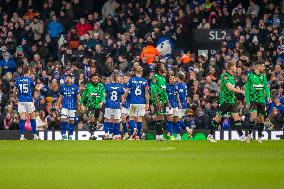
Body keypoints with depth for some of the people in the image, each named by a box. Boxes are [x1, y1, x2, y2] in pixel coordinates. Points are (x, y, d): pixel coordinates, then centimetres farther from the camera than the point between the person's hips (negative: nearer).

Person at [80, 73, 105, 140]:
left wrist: (102, 102, -24)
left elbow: (103, 95, -6)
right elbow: (84, 95, 11)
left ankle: (92, 134, 26)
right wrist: (82, 104, 11)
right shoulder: (88, 86, 3)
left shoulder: (101, 86, 2)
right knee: (91, 117, -23)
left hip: (98, 105, 2)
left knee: (95, 120, 11)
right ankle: (92, 134, -26)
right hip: (90, 104, -2)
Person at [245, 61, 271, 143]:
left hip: (261, 101, 4)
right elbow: (247, 89, -2)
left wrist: (268, 96, -9)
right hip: (253, 100, -4)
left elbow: (266, 87, 9)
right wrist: (247, 101, -7)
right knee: (254, 116, -20)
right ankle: (249, 134, -3)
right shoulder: (250, 76, -3)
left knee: (261, 119, 4)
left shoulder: (263, 76, 10)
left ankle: (260, 137, 13)